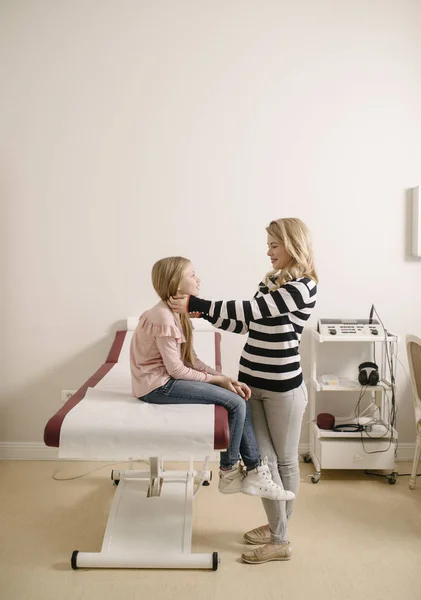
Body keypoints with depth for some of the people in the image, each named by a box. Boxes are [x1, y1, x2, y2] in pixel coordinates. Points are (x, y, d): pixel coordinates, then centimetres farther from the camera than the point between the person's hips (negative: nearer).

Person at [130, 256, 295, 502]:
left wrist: (225, 378, -5)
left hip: (168, 379, 9)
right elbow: (176, 370, -20)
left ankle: (254, 472, 2)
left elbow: (191, 359, 6)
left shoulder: (177, 313, 10)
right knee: (235, 403, -14)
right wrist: (217, 379, -10)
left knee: (240, 398, -1)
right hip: (158, 385, -9)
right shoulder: (164, 318, -20)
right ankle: (230, 472, 5)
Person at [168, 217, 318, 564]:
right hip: (252, 382, 7)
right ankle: (277, 530, 28)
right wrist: (203, 312, 4)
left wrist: (195, 305, -19)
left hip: (283, 386, -7)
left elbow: (250, 310, -21)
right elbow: (247, 324, 13)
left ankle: (280, 540, 24)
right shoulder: (272, 282, 12)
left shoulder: (302, 286, -14)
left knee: (285, 461, 9)